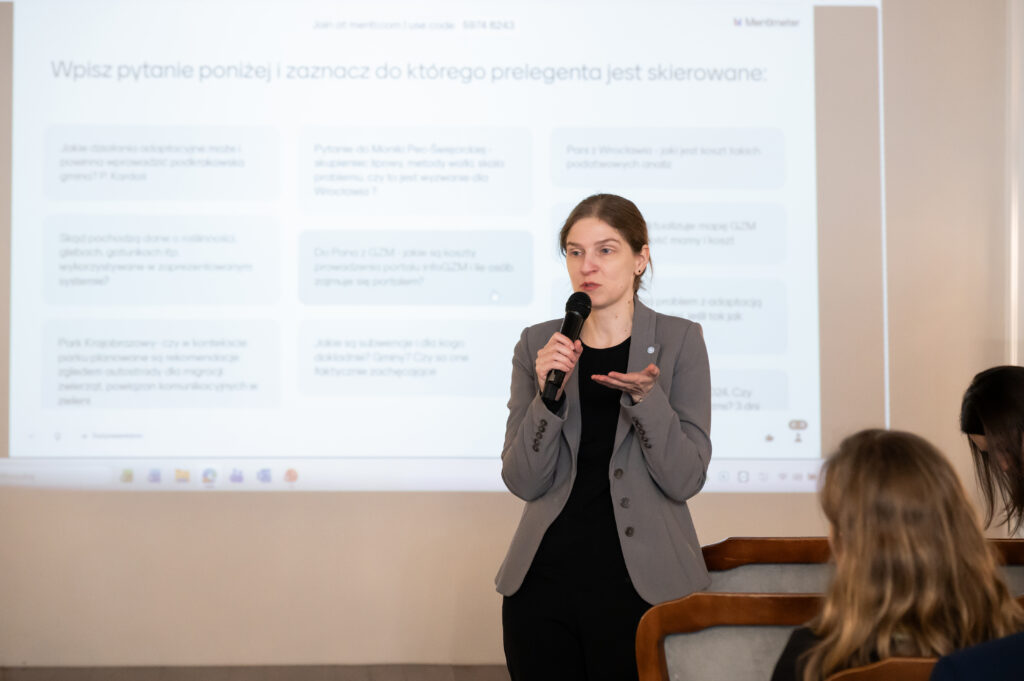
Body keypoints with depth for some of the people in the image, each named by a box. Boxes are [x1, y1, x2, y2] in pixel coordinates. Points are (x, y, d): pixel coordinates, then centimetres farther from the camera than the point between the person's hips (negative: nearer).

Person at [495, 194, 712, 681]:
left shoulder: (679, 341, -2)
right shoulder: (538, 345, 4)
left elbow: (685, 479, -8)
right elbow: (523, 482, -2)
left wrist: (644, 398, -22)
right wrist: (548, 395, -16)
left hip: (639, 582, -2)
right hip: (544, 580, 2)